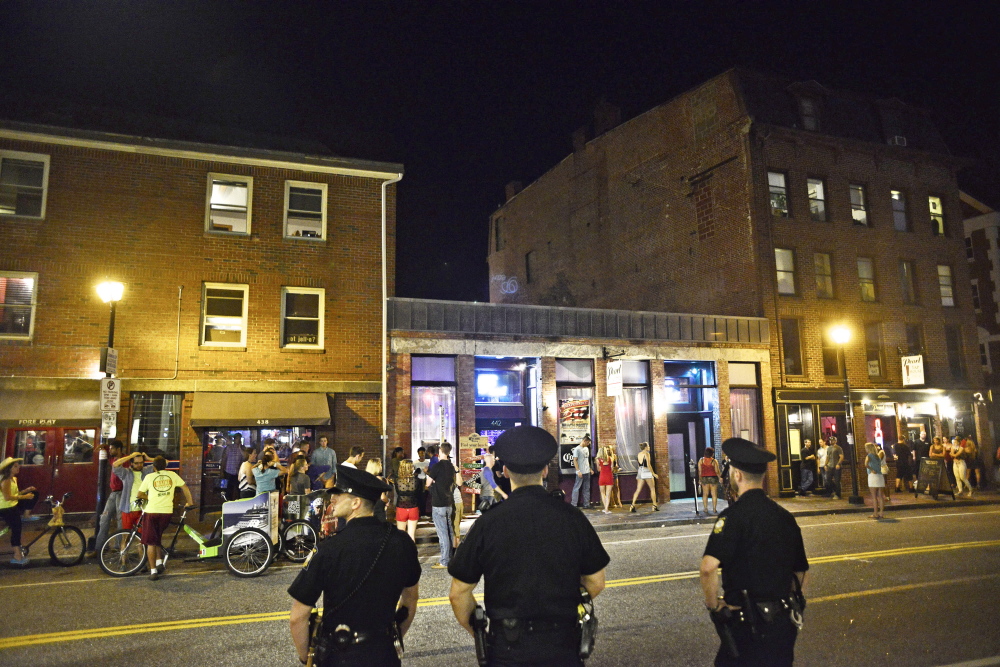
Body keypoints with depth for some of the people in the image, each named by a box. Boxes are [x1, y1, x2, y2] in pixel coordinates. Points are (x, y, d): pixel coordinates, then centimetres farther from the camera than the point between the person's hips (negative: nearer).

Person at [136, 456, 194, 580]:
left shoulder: (149, 477, 3)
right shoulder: (172, 475, 8)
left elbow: (139, 494, 6)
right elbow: (185, 488, 9)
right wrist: (189, 503, 18)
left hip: (152, 512, -2)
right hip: (167, 512, 2)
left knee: (151, 542, 6)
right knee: (158, 538, 24)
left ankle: (153, 571, 5)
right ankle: (159, 562, 12)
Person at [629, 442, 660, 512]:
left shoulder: (639, 454, 10)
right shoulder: (646, 454, -10)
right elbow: (648, 465, -15)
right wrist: (653, 474, -11)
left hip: (640, 472, 6)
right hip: (647, 472, -6)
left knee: (638, 490, 5)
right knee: (652, 489, 8)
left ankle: (632, 505, -4)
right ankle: (654, 506, 8)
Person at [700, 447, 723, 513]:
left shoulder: (701, 460, -1)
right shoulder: (714, 461, -9)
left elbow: (700, 471, 2)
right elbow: (717, 471, -7)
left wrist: (700, 479, 10)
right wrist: (720, 477, 8)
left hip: (704, 478, 2)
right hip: (713, 478, -2)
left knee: (705, 494, 8)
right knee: (714, 494, 5)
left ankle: (705, 509, 7)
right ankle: (714, 509, 5)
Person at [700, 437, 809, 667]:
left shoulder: (734, 515, -17)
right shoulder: (784, 516, 4)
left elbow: (708, 568, -29)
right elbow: (801, 573, 14)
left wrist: (713, 603, -13)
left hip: (748, 626, -6)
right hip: (785, 621, 7)